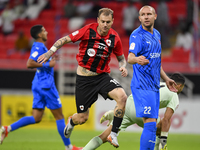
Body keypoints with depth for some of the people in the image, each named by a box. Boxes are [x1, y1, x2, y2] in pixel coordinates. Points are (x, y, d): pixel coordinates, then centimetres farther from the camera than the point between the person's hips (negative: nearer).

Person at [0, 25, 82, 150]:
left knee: (36, 118, 6)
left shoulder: (40, 47, 16)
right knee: (59, 116, 0)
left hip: (39, 85, 10)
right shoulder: (39, 47, -14)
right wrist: (48, 64, -19)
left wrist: (50, 61, 21)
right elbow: (29, 64, -24)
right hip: (46, 84, -10)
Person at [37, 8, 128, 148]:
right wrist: (49, 52, -11)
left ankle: (113, 134, -14)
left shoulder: (115, 37, -4)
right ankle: (71, 123, 45)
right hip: (84, 78, -2)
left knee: (122, 96, -27)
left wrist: (123, 67, -9)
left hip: (102, 77, 2)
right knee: (82, 118, 3)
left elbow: (121, 58, 12)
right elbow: (65, 39, -4)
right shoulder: (88, 30, -13)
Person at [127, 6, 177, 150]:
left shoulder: (157, 34, 15)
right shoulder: (137, 35, -10)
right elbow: (130, 57, -26)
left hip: (154, 86, 8)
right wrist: (137, 59, -49)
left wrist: (166, 79, 31)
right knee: (151, 124, -16)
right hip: (142, 86, -8)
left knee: (150, 125, 9)